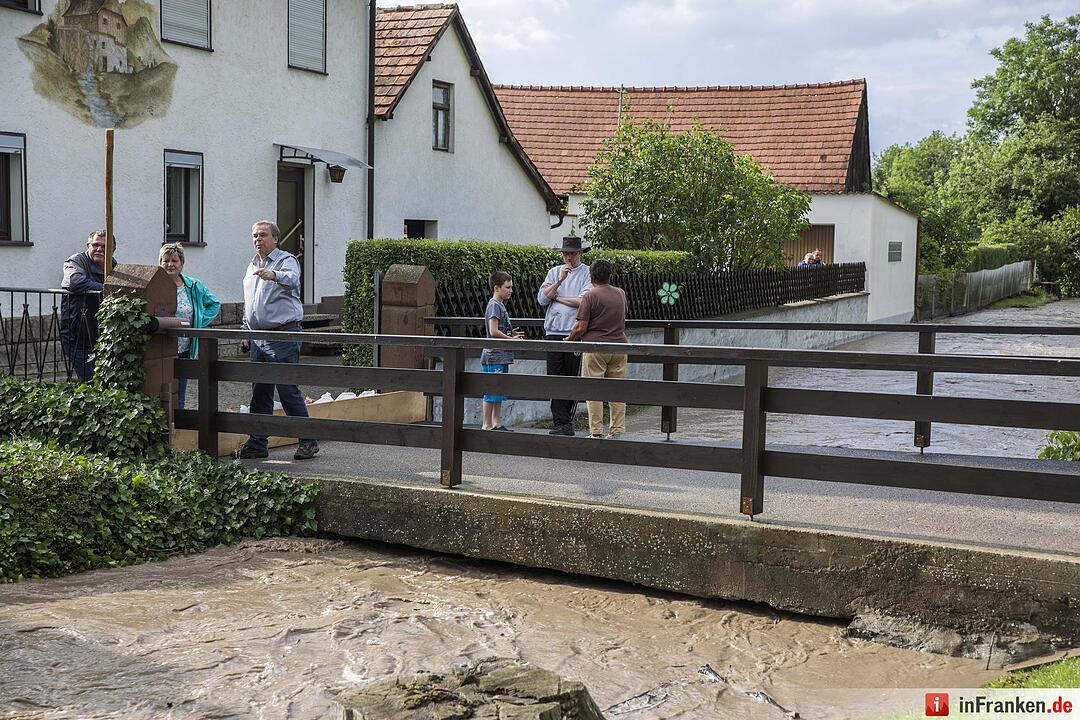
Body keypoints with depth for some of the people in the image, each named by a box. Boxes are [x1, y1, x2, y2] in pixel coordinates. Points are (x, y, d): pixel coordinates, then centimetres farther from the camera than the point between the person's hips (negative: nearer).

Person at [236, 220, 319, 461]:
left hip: (283, 335, -7)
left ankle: (308, 441, 0)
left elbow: (292, 278, -30)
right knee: (259, 392, 8)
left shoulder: (286, 261, -5)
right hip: (257, 337, 7)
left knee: (288, 389, -8)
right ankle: (256, 443, 14)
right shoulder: (252, 266, 19)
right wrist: (245, 332, 22)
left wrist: (274, 275, -50)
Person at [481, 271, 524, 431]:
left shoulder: (500, 305, 17)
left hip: (502, 357, 10)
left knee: (499, 393, 13)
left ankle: (497, 424, 18)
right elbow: (494, 332, -21)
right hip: (494, 357, -10)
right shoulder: (494, 305, -13)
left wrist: (512, 333, 10)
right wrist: (511, 339, -13)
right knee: (492, 392, -6)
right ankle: (487, 425, -2)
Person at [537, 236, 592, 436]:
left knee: (573, 380, -1)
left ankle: (565, 421, 8)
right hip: (553, 333, 3)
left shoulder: (587, 273, 2)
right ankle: (561, 422, -1)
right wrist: (559, 281, -6)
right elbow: (541, 299, 6)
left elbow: (584, 301, -11)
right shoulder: (554, 272, 16)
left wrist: (557, 297, 0)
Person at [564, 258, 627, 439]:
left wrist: (568, 338, 7)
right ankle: (617, 431, 10)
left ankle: (596, 432, 0)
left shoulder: (590, 296, -8)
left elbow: (581, 327, -10)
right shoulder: (621, 294, 10)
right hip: (619, 346, 5)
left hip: (595, 346, -5)